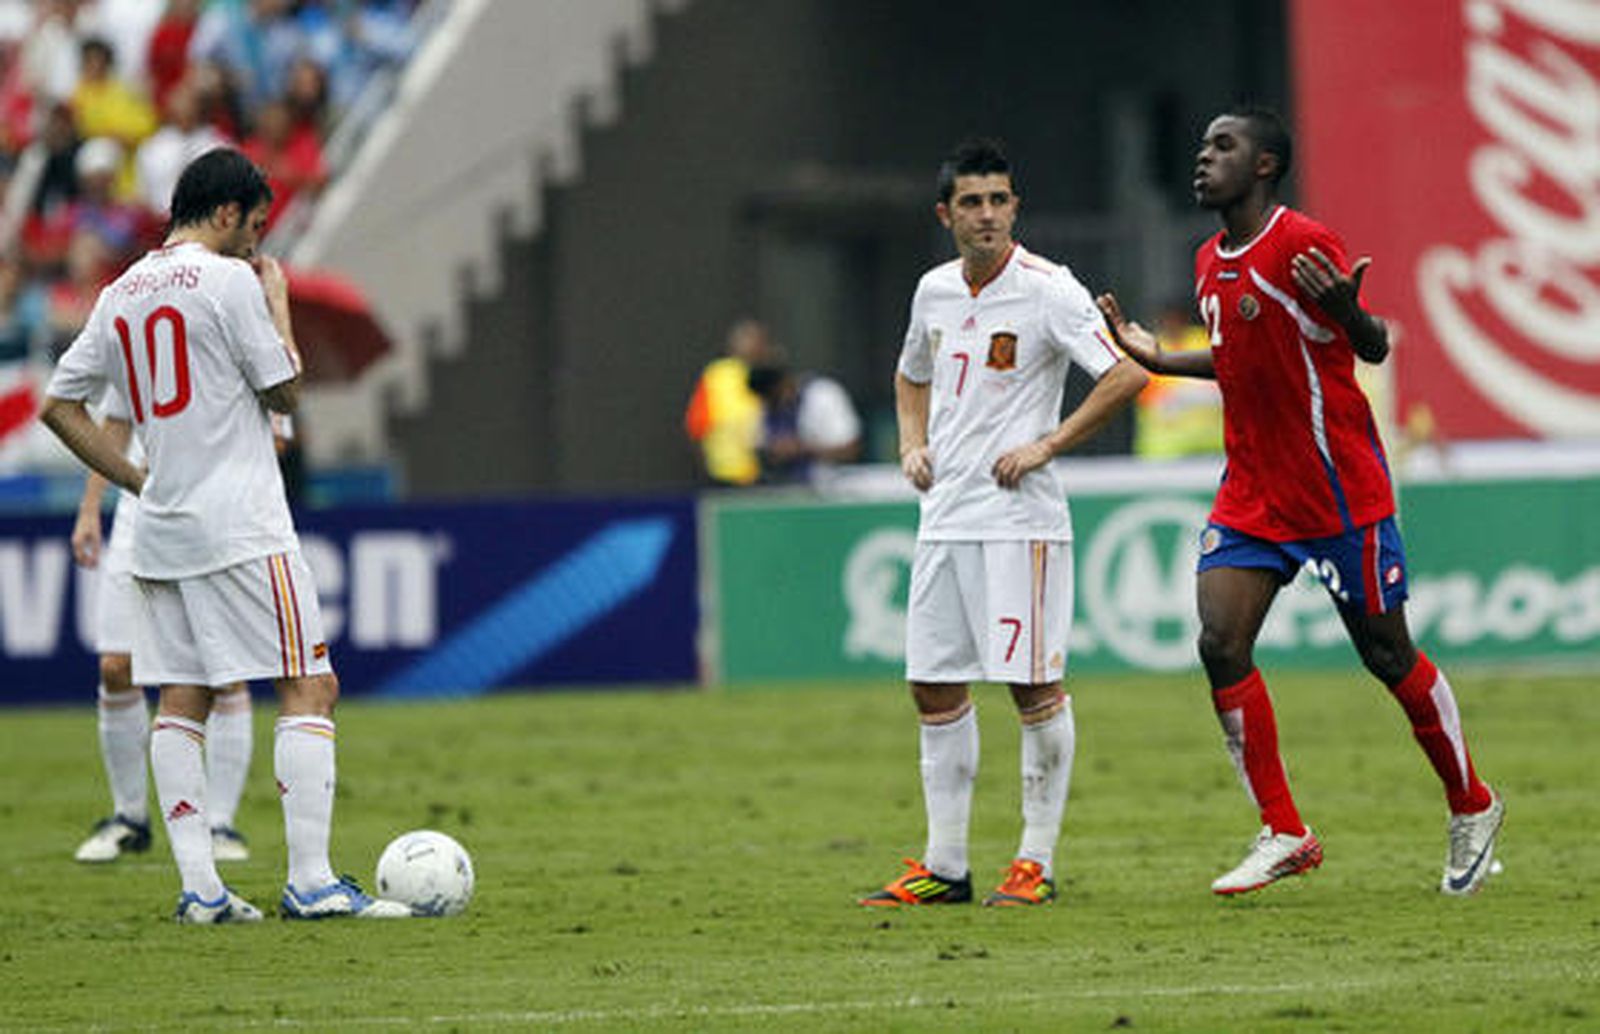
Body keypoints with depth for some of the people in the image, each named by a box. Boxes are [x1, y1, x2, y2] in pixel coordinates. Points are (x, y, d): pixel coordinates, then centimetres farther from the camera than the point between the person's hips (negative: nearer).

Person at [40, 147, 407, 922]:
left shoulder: (120, 295, 11)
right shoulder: (227, 280, -9)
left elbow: (58, 405, 14)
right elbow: (286, 392, -4)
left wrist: (136, 481, 16)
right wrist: (279, 302, 8)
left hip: (161, 529, 7)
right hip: (241, 526, -7)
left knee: (181, 699, 8)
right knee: (309, 687, -4)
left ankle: (198, 886, 2)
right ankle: (309, 882, -10)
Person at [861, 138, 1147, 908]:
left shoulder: (1046, 290, -9)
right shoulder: (934, 291, 11)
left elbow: (1126, 376, -16)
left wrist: (1046, 445, -16)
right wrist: (913, 445, 12)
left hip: (1018, 517, -7)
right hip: (943, 518, 7)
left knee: (1035, 686, -6)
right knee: (935, 688, 7)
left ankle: (1037, 860, 1)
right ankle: (944, 866, 12)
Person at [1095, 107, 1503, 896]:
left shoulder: (1303, 245, -14)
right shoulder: (1210, 263, 10)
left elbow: (1373, 350, -15)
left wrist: (1347, 312, -36)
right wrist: (1158, 359, 21)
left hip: (1341, 492, -7)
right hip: (1251, 495, 7)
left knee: (1387, 655, 2)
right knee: (1220, 644, -8)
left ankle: (1472, 808, 24)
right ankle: (1283, 836, -1)